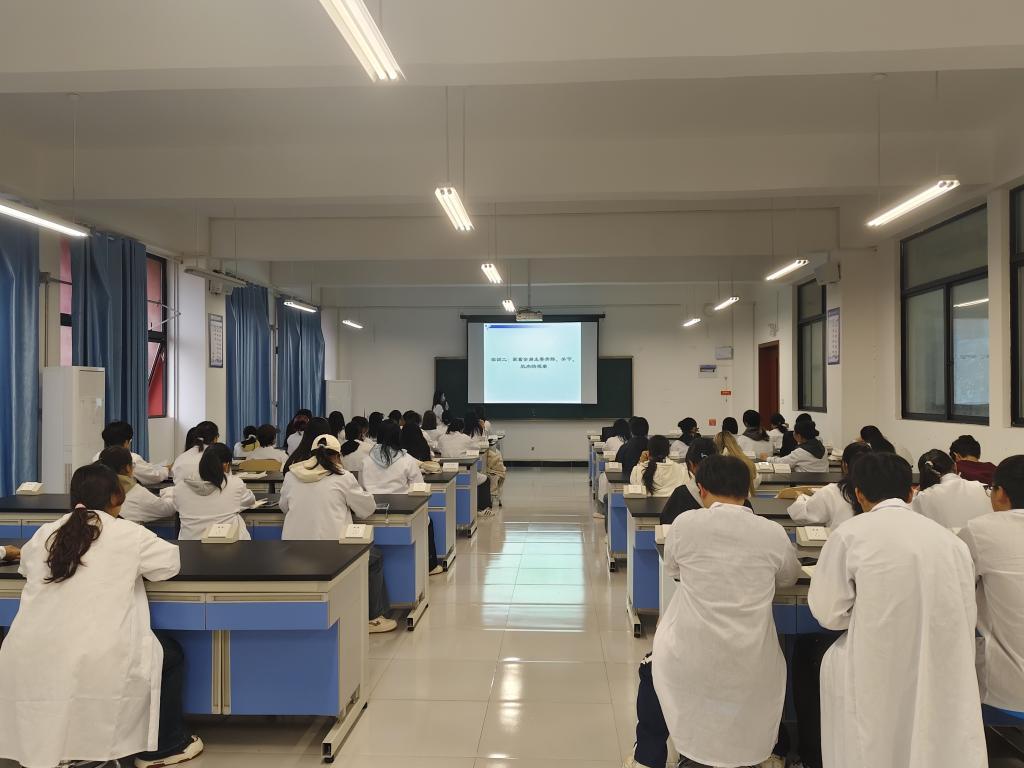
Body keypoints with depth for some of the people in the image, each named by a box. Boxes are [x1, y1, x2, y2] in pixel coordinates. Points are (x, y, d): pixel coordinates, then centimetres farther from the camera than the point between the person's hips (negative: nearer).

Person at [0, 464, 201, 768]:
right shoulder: (128, 533, -3)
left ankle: (55, 742, 35)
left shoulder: (44, 534, 9)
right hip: (95, 664, -5)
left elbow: (25, 566, 29)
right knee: (170, 654, 20)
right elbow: (170, 562, 9)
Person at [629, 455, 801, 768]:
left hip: (689, 658, -1)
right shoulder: (773, 533, -6)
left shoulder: (685, 524, -9)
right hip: (751, 665, 2)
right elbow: (789, 577, 14)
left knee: (653, 670, 31)